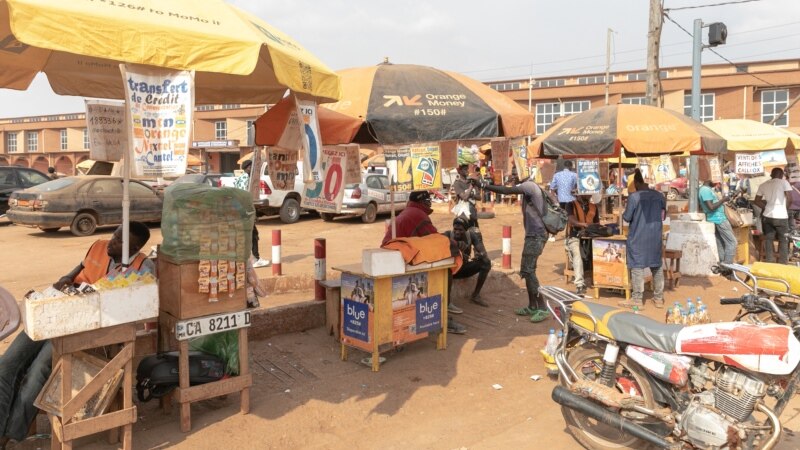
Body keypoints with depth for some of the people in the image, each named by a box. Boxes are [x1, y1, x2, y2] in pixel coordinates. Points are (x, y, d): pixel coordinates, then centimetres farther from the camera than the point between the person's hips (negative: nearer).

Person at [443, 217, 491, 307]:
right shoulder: (448, 235, -19)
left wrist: (480, 255, -41)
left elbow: (483, 252, -16)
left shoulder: (471, 235, -10)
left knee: (486, 262, -17)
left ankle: (475, 296, -5)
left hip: (465, 268, 4)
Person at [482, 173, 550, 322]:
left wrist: (485, 186, -19)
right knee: (526, 270, 12)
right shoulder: (529, 187, 17)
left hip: (536, 235, -10)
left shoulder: (529, 185, -15)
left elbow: (507, 191, -22)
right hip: (533, 234, 10)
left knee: (528, 270, -11)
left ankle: (543, 308, -9)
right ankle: (532, 306, 18)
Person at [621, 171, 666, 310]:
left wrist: (624, 214, 12)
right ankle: (659, 298, 19)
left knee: (637, 266, 0)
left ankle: (637, 300, 2)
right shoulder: (660, 196, 4)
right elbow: (663, 216, 15)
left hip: (638, 237, -5)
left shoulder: (633, 197, -12)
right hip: (656, 236, 5)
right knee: (657, 266, 13)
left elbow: (627, 217, -9)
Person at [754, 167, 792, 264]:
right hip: (781, 216, -3)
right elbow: (790, 199, -8)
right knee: (783, 240, 8)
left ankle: (769, 263, 12)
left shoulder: (763, 185, 9)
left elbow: (757, 201, 11)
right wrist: (784, 208, 9)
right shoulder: (784, 182, -3)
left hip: (767, 216, 3)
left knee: (768, 240, 10)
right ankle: (782, 264, 10)